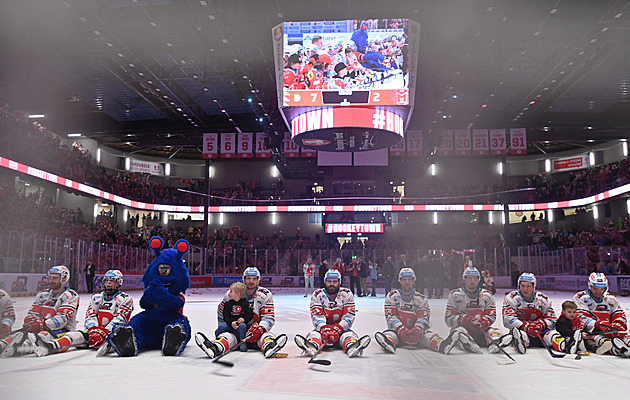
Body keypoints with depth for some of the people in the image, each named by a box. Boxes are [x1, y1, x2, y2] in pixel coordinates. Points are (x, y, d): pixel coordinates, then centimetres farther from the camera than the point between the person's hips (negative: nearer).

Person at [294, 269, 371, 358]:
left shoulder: (346, 294, 1)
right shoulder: (317, 294, 1)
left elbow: (349, 316, -8)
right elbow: (316, 315, -10)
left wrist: (337, 329, -24)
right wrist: (324, 329, -30)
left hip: (341, 329, 0)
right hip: (322, 328, 0)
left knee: (348, 334, -30)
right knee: (314, 333, -30)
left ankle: (352, 348, -62)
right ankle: (312, 348, -61)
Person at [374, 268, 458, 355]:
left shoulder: (421, 299, 8)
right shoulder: (392, 296, 4)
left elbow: (424, 317, -5)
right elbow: (390, 316, -7)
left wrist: (416, 330, -27)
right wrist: (402, 330, -25)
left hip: (415, 333, 2)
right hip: (397, 331, -1)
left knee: (428, 335, -26)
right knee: (389, 334, -33)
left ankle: (441, 345, -56)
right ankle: (389, 343, -67)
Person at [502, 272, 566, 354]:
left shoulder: (543, 299, 5)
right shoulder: (511, 298, -4)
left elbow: (552, 319, 5)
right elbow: (507, 320, -14)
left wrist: (542, 323, -19)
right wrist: (525, 326, -28)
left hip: (540, 331, 3)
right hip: (521, 329, -3)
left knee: (552, 334, -28)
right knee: (519, 333, -38)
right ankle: (520, 344, -68)